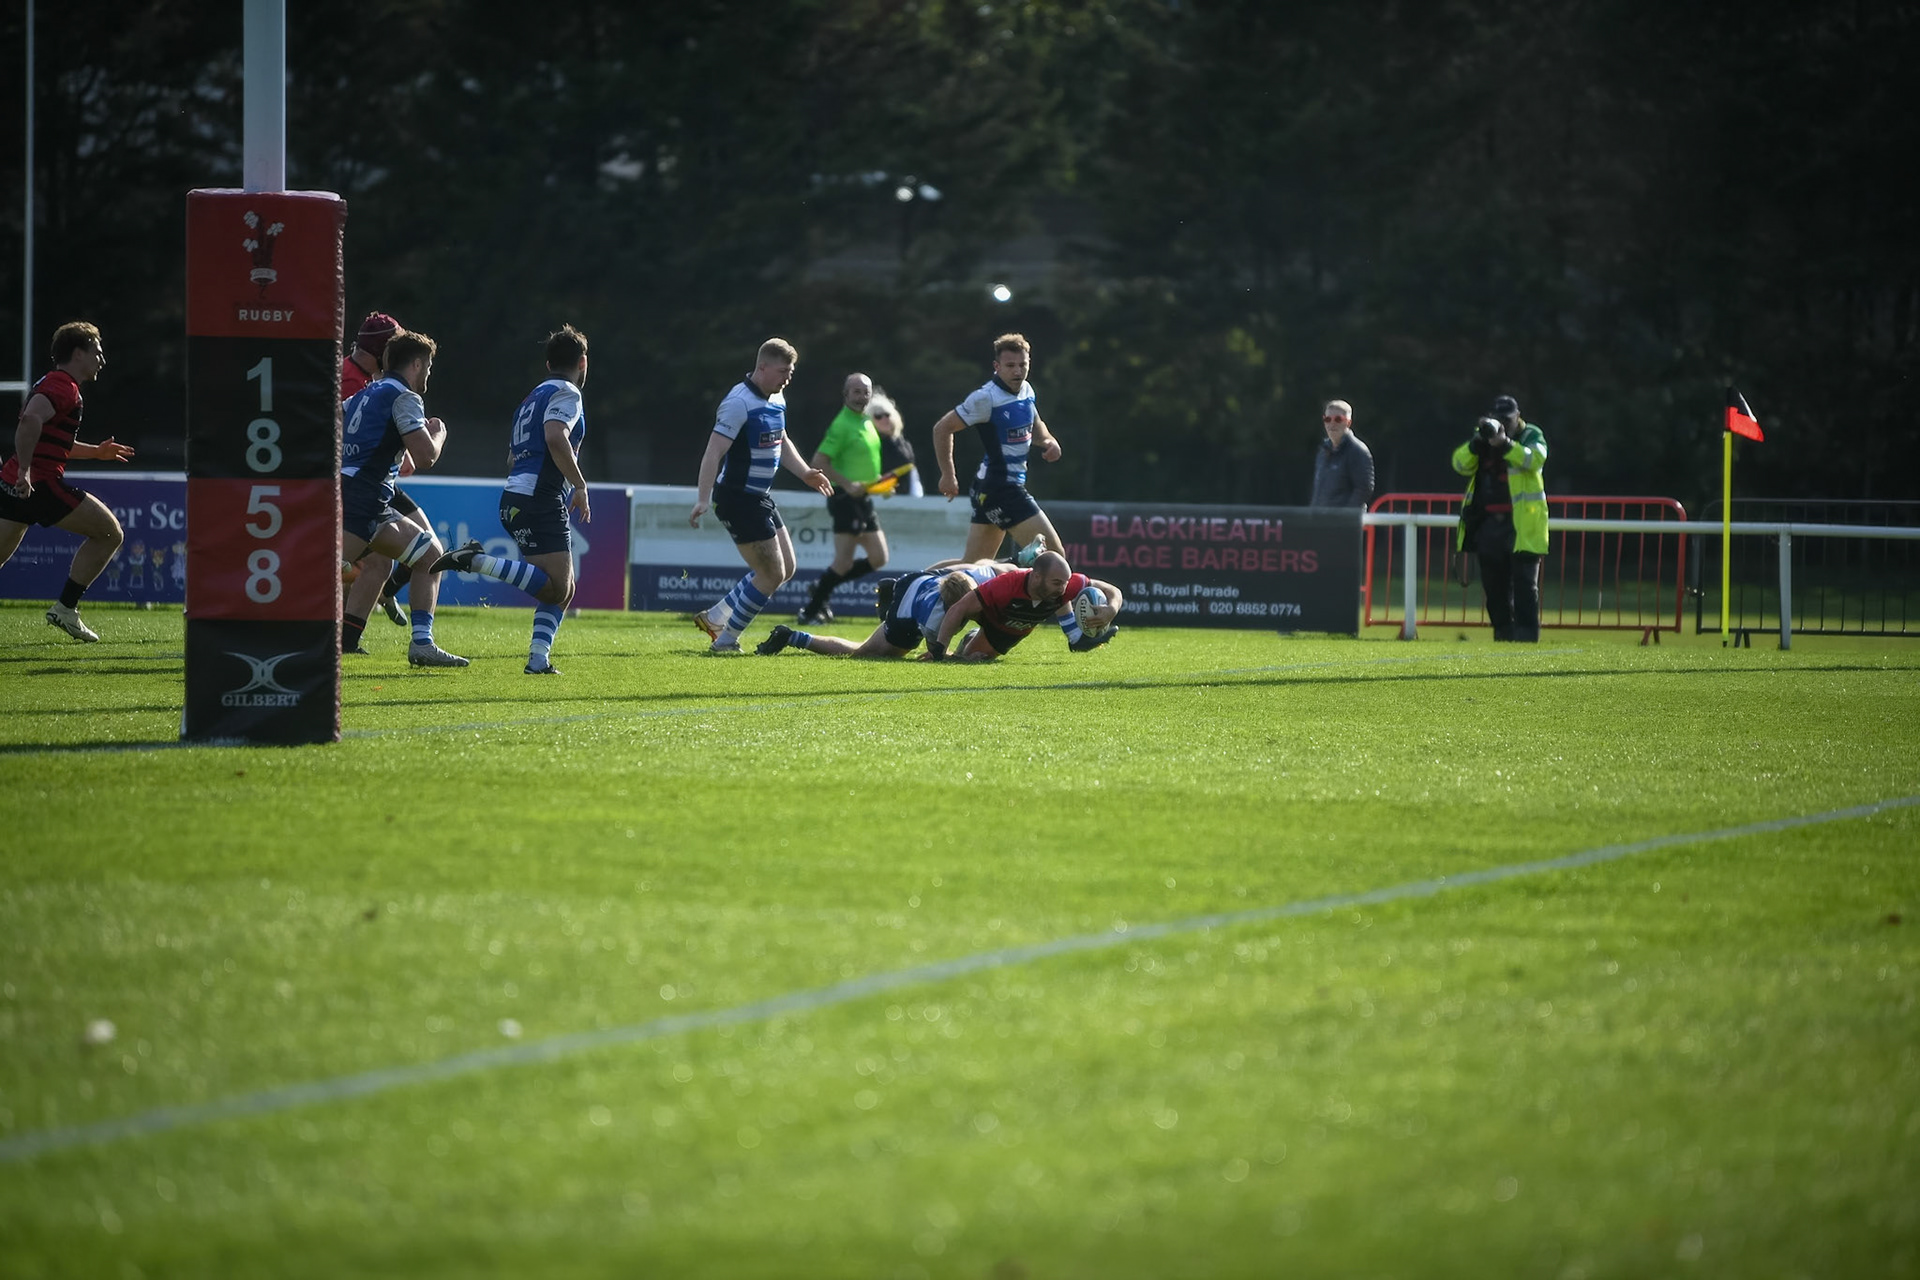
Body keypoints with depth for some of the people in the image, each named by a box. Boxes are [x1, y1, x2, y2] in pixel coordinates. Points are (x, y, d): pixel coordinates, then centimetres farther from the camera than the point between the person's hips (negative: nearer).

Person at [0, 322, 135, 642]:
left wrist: (96, 452, 32)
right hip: (40, 484, -10)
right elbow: (30, 420, -27)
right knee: (110, 533, 2)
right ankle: (65, 607, 1)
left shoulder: (50, 384, 23)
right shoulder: (65, 387, -9)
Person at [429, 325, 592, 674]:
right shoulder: (566, 393, -3)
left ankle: (538, 658, -2)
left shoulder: (534, 397, 25)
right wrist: (580, 486, -16)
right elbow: (556, 438, -22)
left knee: (563, 590, 11)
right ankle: (477, 560, -21)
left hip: (515, 500, 10)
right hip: (541, 501, -10)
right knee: (555, 589, -16)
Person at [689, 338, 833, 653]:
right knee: (772, 574, -7)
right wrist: (703, 499, -34)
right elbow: (714, 451, -26)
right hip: (738, 499, -10)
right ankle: (725, 641, 5)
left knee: (785, 568, 13)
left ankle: (714, 618, 21)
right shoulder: (739, 403, -20)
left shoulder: (776, 399, 9)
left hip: (760, 497, 10)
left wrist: (804, 473, 13)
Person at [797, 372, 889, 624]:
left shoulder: (867, 423, 14)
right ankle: (811, 609, 2)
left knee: (878, 558, 8)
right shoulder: (842, 425, -14)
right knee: (844, 563, -10)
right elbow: (819, 461, -19)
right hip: (846, 499, -9)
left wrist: (878, 481, 15)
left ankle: (823, 588, 18)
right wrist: (847, 484, -23)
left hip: (864, 499, 9)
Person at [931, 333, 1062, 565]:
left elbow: (1034, 425, 27)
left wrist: (1048, 441, 5)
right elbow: (943, 429, -12)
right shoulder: (986, 399, -17)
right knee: (1053, 552, -13)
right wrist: (948, 475, -13)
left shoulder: (1026, 390, 8)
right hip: (998, 487, -9)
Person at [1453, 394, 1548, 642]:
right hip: (1488, 522, 5)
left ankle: (1526, 631, -5)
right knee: (1494, 583, 8)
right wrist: (1477, 442, -18)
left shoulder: (1530, 436, 2)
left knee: (1524, 581, -6)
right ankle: (1503, 630, 15)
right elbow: (1461, 464, 0)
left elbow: (1535, 459, -19)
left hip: (1521, 523, -5)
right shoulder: (1483, 438, 13)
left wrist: (1505, 444, -32)